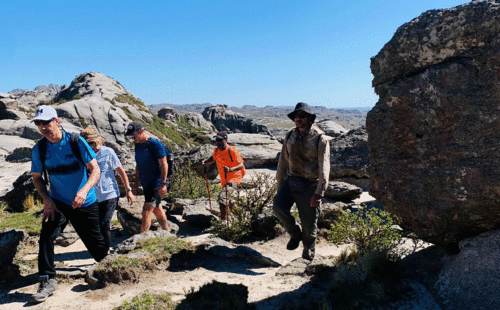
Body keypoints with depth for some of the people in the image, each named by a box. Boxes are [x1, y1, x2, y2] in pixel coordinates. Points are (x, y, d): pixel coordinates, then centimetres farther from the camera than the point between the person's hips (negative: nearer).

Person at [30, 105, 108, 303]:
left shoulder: (76, 142, -15)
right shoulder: (39, 149, -6)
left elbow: (95, 170, -15)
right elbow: (37, 178, 5)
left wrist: (84, 190, -31)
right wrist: (47, 200, -11)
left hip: (85, 203, -2)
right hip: (57, 203, 2)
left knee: (94, 241, 8)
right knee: (46, 236, -17)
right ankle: (47, 281, -3)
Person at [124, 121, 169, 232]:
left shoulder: (154, 144, -15)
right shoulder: (138, 144, 10)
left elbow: (164, 164, -17)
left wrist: (163, 184, -21)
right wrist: (136, 183, 17)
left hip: (156, 184, -8)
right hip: (146, 184, 8)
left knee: (147, 211, -11)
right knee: (157, 209, 16)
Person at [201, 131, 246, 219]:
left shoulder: (232, 151, -20)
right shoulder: (216, 150, 0)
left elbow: (241, 165, -25)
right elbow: (213, 159, 21)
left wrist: (231, 169, -41)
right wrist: (205, 162, 0)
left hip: (234, 178, -8)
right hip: (224, 181, 8)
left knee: (222, 196, -29)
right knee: (230, 203, 26)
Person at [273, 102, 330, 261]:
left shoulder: (320, 138, -8)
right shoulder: (290, 136, 8)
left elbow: (324, 167, -12)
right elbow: (283, 161, 14)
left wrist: (319, 193, -18)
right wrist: (280, 185, 11)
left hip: (310, 185, -4)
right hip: (290, 181, 4)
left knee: (309, 225, 3)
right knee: (278, 206, -19)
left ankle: (308, 257, 28)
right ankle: (295, 234, 9)